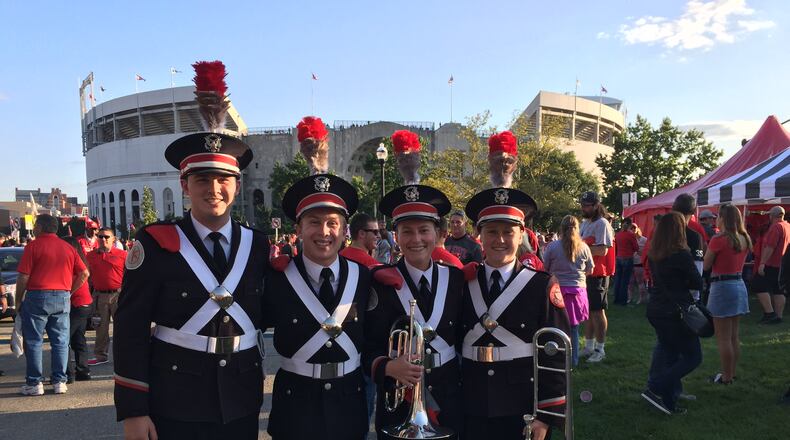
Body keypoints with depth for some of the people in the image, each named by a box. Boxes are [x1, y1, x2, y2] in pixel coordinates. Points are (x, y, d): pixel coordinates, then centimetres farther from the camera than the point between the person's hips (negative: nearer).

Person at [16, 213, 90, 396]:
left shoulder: (33, 246, -5)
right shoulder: (68, 247, 9)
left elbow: (23, 277, -9)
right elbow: (84, 273, 6)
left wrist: (19, 300, 1)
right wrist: (69, 291, 11)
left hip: (37, 297, -4)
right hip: (62, 298, 4)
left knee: (33, 341, 6)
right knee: (60, 341, 8)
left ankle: (34, 383, 8)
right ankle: (60, 382, 11)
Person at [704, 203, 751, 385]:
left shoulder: (718, 239, -17)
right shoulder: (745, 239, 5)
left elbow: (706, 265, -10)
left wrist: (709, 249, 1)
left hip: (722, 286, -8)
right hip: (739, 285, 8)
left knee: (723, 338, 2)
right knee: (734, 336, 17)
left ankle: (726, 377, 9)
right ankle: (732, 373, 27)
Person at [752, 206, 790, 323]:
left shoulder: (776, 226, -15)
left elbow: (770, 247, -22)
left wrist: (763, 263, -21)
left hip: (771, 264, -9)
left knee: (759, 286, -6)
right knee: (778, 290, 10)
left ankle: (770, 313, -10)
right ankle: (778, 316, 12)